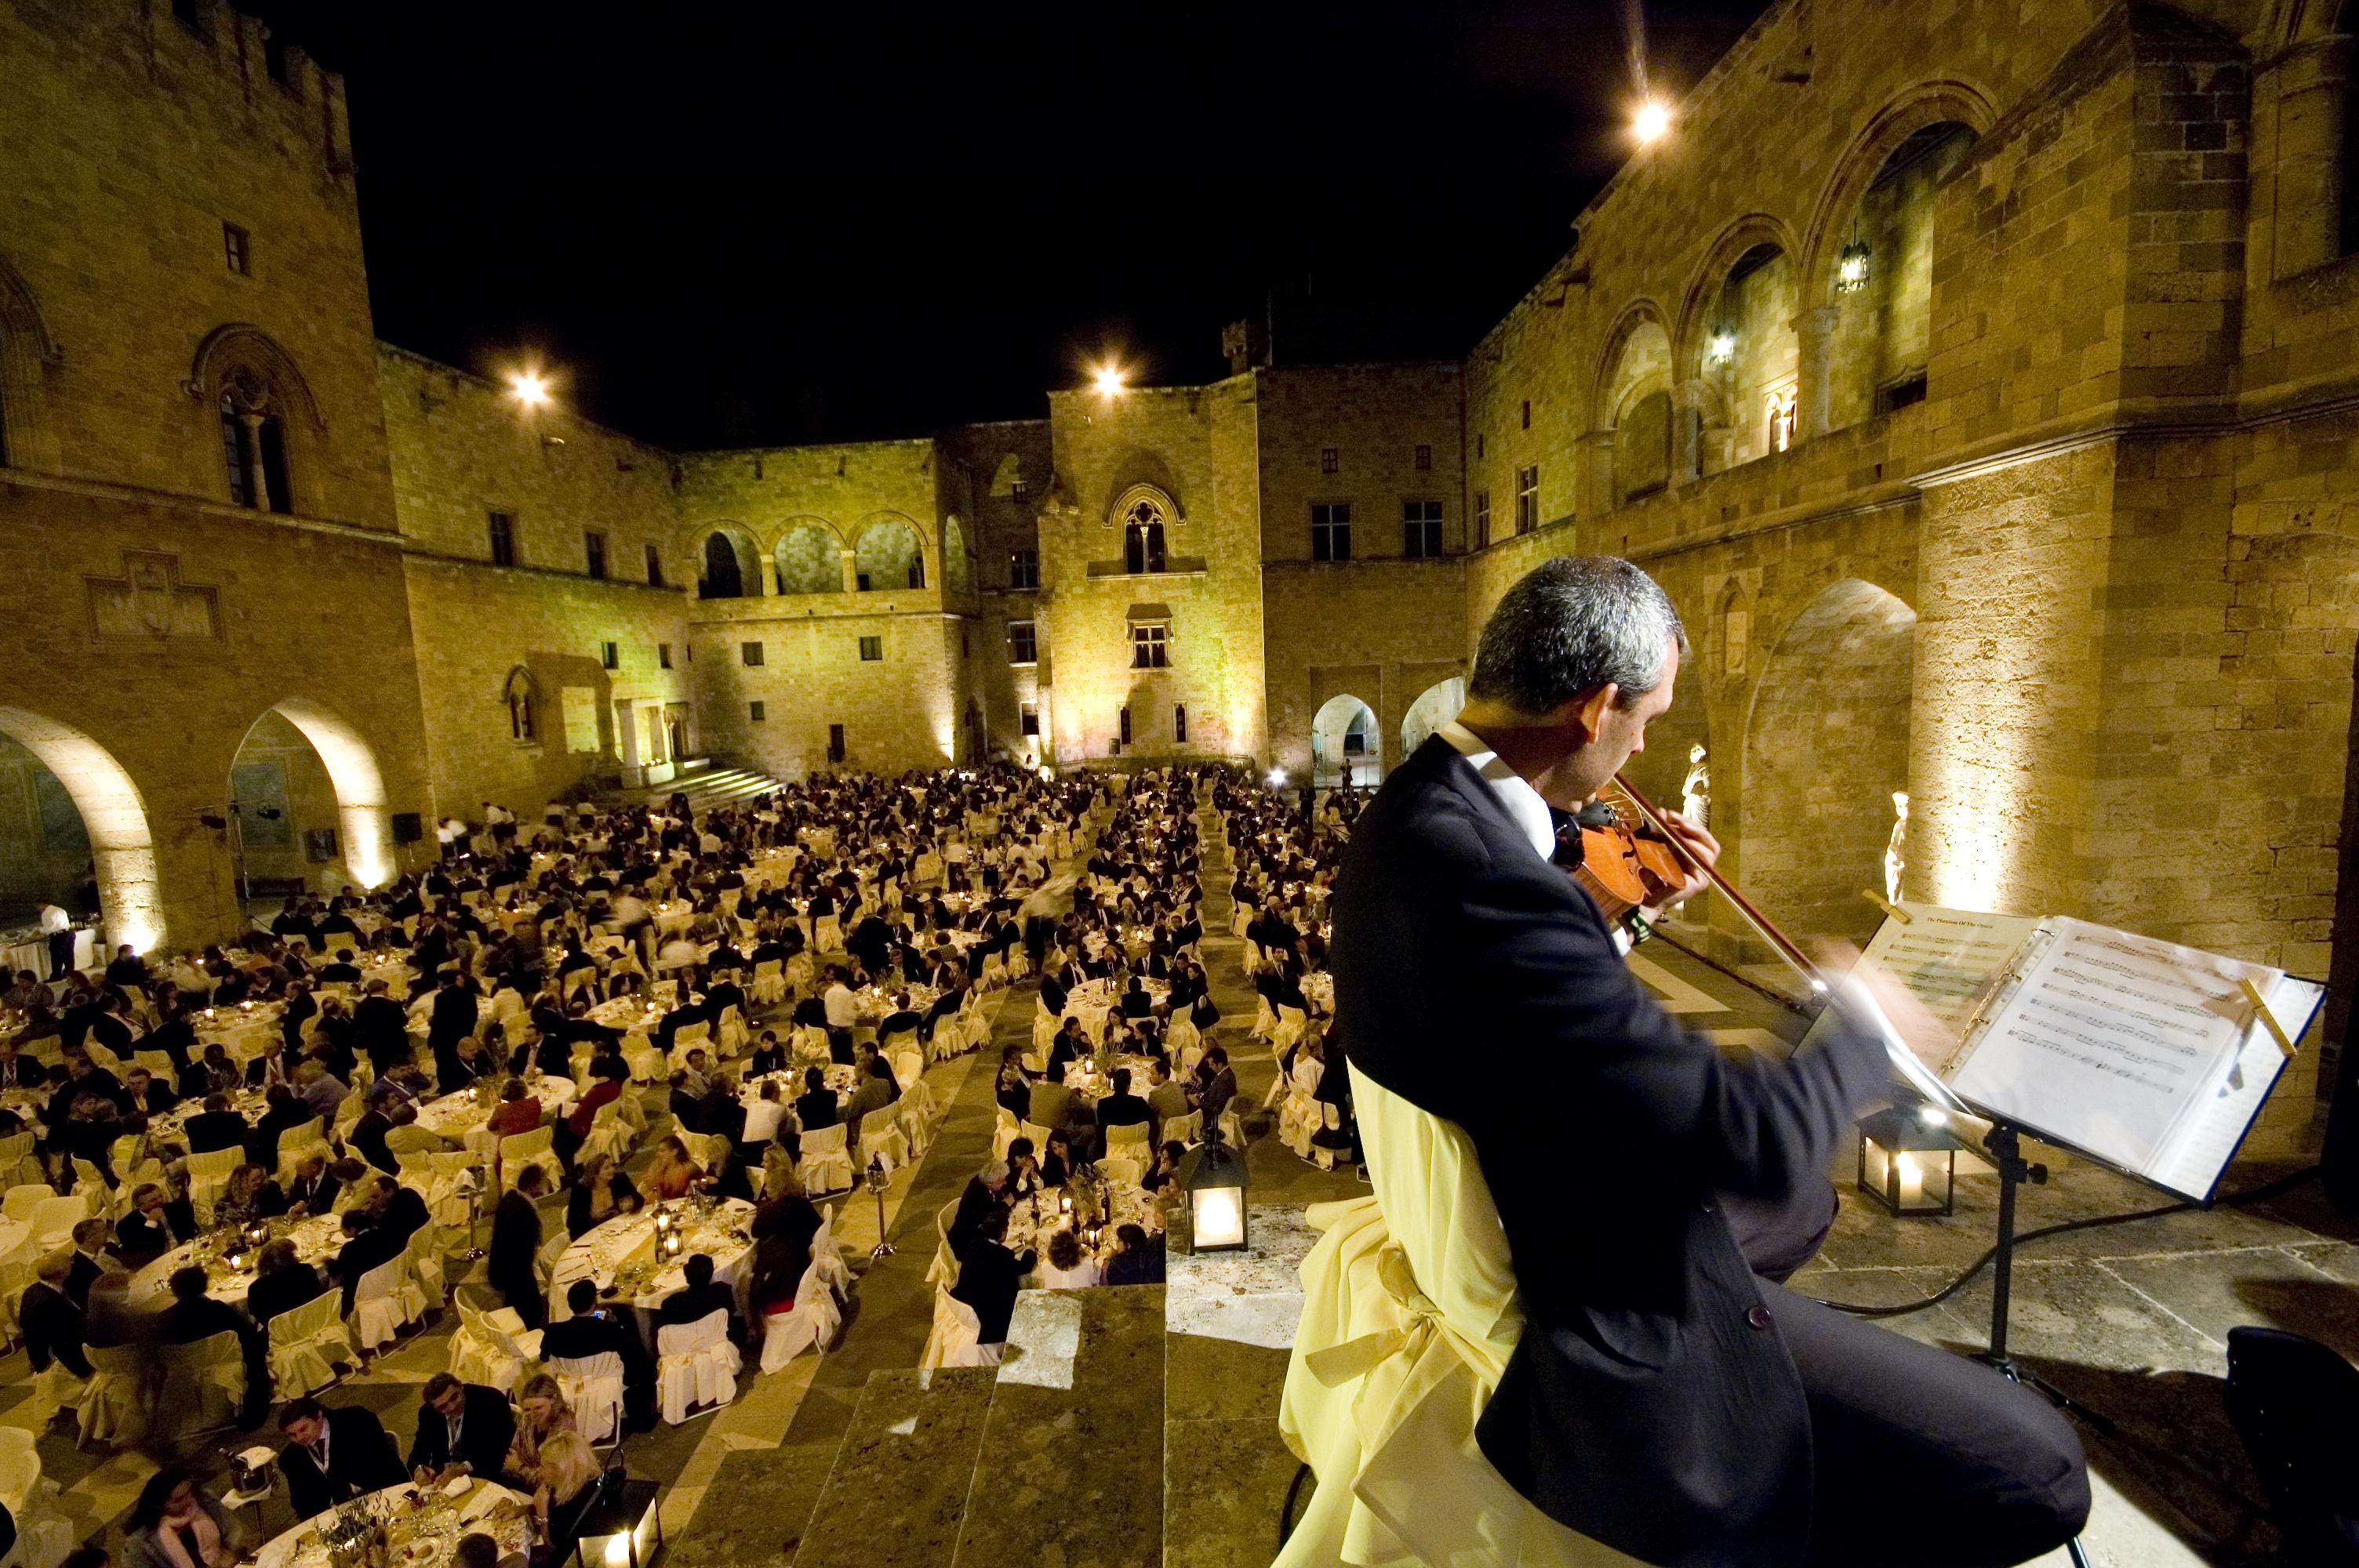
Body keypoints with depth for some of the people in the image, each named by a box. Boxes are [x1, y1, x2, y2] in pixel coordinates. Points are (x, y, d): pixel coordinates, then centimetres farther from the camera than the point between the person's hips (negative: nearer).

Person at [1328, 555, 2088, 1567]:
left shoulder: (1419, 812, -5)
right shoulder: (1481, 878, -38)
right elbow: (1758, 1142, -31)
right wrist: (1862, 1026, -12)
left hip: (1512, 1225, 10)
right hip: (1610, 1337, -9)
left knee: (1804, 1207, 32)